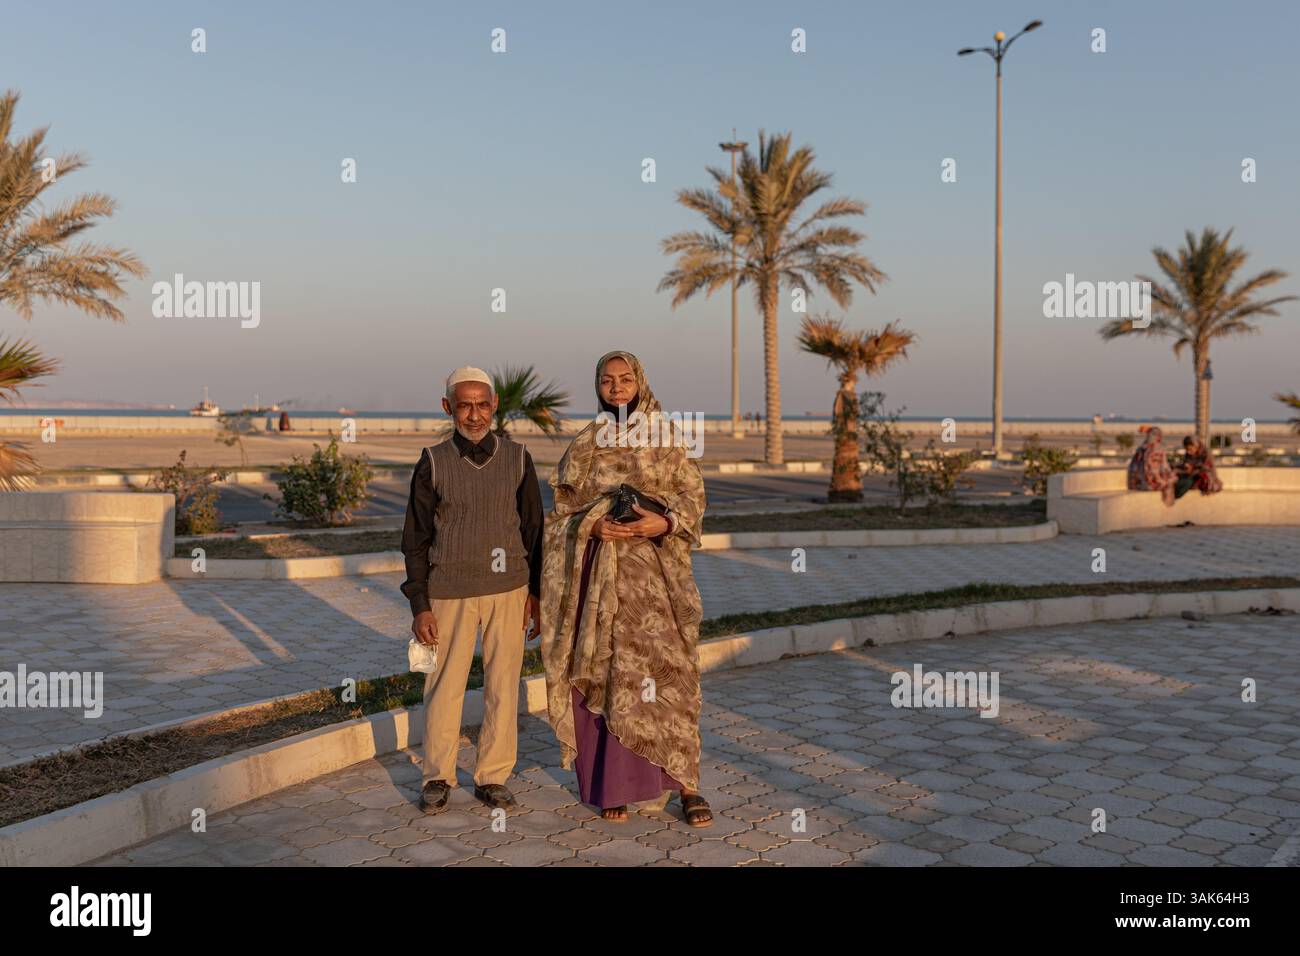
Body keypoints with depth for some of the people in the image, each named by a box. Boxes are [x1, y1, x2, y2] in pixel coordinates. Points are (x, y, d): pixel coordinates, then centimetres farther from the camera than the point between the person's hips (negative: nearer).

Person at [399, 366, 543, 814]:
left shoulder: (517, 459, 3)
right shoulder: (433, 463, -1)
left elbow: (533, 528, 10)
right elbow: (416, 538, 1)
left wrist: (536, 591, 6)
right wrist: (419, 605, -3)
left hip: (509, 591, 1)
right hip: (449, 592, -1)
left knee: (503, 688, 5)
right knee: (444, 688, 3)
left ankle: (493, 777, 19)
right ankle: (437, 777, 19)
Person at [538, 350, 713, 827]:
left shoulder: (664, 439, 4)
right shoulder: (583, 445, 7)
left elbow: (692, 494, 2)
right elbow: (564, 508, 7)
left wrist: (664, 523, -18)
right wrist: (594, 526, -14)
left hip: (653, 568, -1)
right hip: (600, 570, 1)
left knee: (666, 671, -6)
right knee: (606, 673, 2)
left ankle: (686, 784, 2)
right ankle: (614, 782, 13)